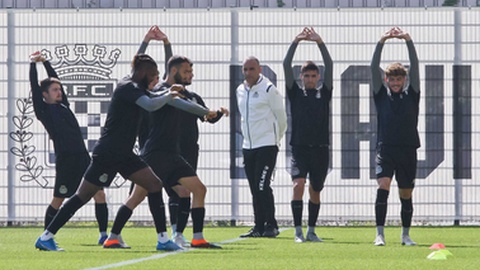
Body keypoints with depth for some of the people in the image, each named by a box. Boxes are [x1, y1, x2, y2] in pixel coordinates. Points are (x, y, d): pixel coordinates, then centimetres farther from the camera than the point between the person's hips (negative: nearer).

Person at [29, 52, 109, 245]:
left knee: (99, 193, -3)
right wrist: (33, 64, 5)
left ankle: (103, 234, 0)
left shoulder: (63, 105, 18)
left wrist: (45, 62, 27)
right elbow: (35, 87, -2)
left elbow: (54, 79, 27)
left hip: (82, 157, 6)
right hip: (65, 160, -6)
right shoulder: (43, 110, 1)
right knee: (58, 200, 0)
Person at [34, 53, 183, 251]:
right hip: (107, 153, -9)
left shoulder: (133, 87, 13)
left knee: (154, 185, -1)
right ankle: (46, 237, 1)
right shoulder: (128, 88, -15)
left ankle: (162, 239, -2)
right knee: (83, 196, -5)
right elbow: (150, 105, -32)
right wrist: (169, 95, -17)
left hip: (123, 154, 9)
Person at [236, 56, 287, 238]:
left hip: (267, 146, -7)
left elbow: (281, 117, -2)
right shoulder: (240, 91, 12)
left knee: (262, 187, -14)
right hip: (248, 146, 7)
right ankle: (259, 227, 10)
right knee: (254, 189, 7)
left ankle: (271, 225, -9)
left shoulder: (268, 89, -9)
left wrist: (275, 138, 9)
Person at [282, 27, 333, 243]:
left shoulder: (324, 93, 9)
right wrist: (296, 42, -8)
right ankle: (298, 231, -17)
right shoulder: (296, 93, 8)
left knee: (315, 191, 9)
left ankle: (311, 231, 22)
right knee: (298, 185, -18)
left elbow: (329, 65, 0)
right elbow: (286, 66, -1)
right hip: (300, 148, -2)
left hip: (320, 149, 2)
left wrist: (320, 43, -7)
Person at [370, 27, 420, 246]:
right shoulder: (382, 95, 8)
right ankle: (380, 234, -20)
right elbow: (374, 69, 0)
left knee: (406, 194, 7)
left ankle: (406, 235, 20)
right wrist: (381, 43, -9)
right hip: (385, 148, -1)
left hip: (408, 150, 2)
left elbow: (414, 67, 1)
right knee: (383, 186, -18)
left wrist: (408, 41, -9)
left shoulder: (411, 95, 9)